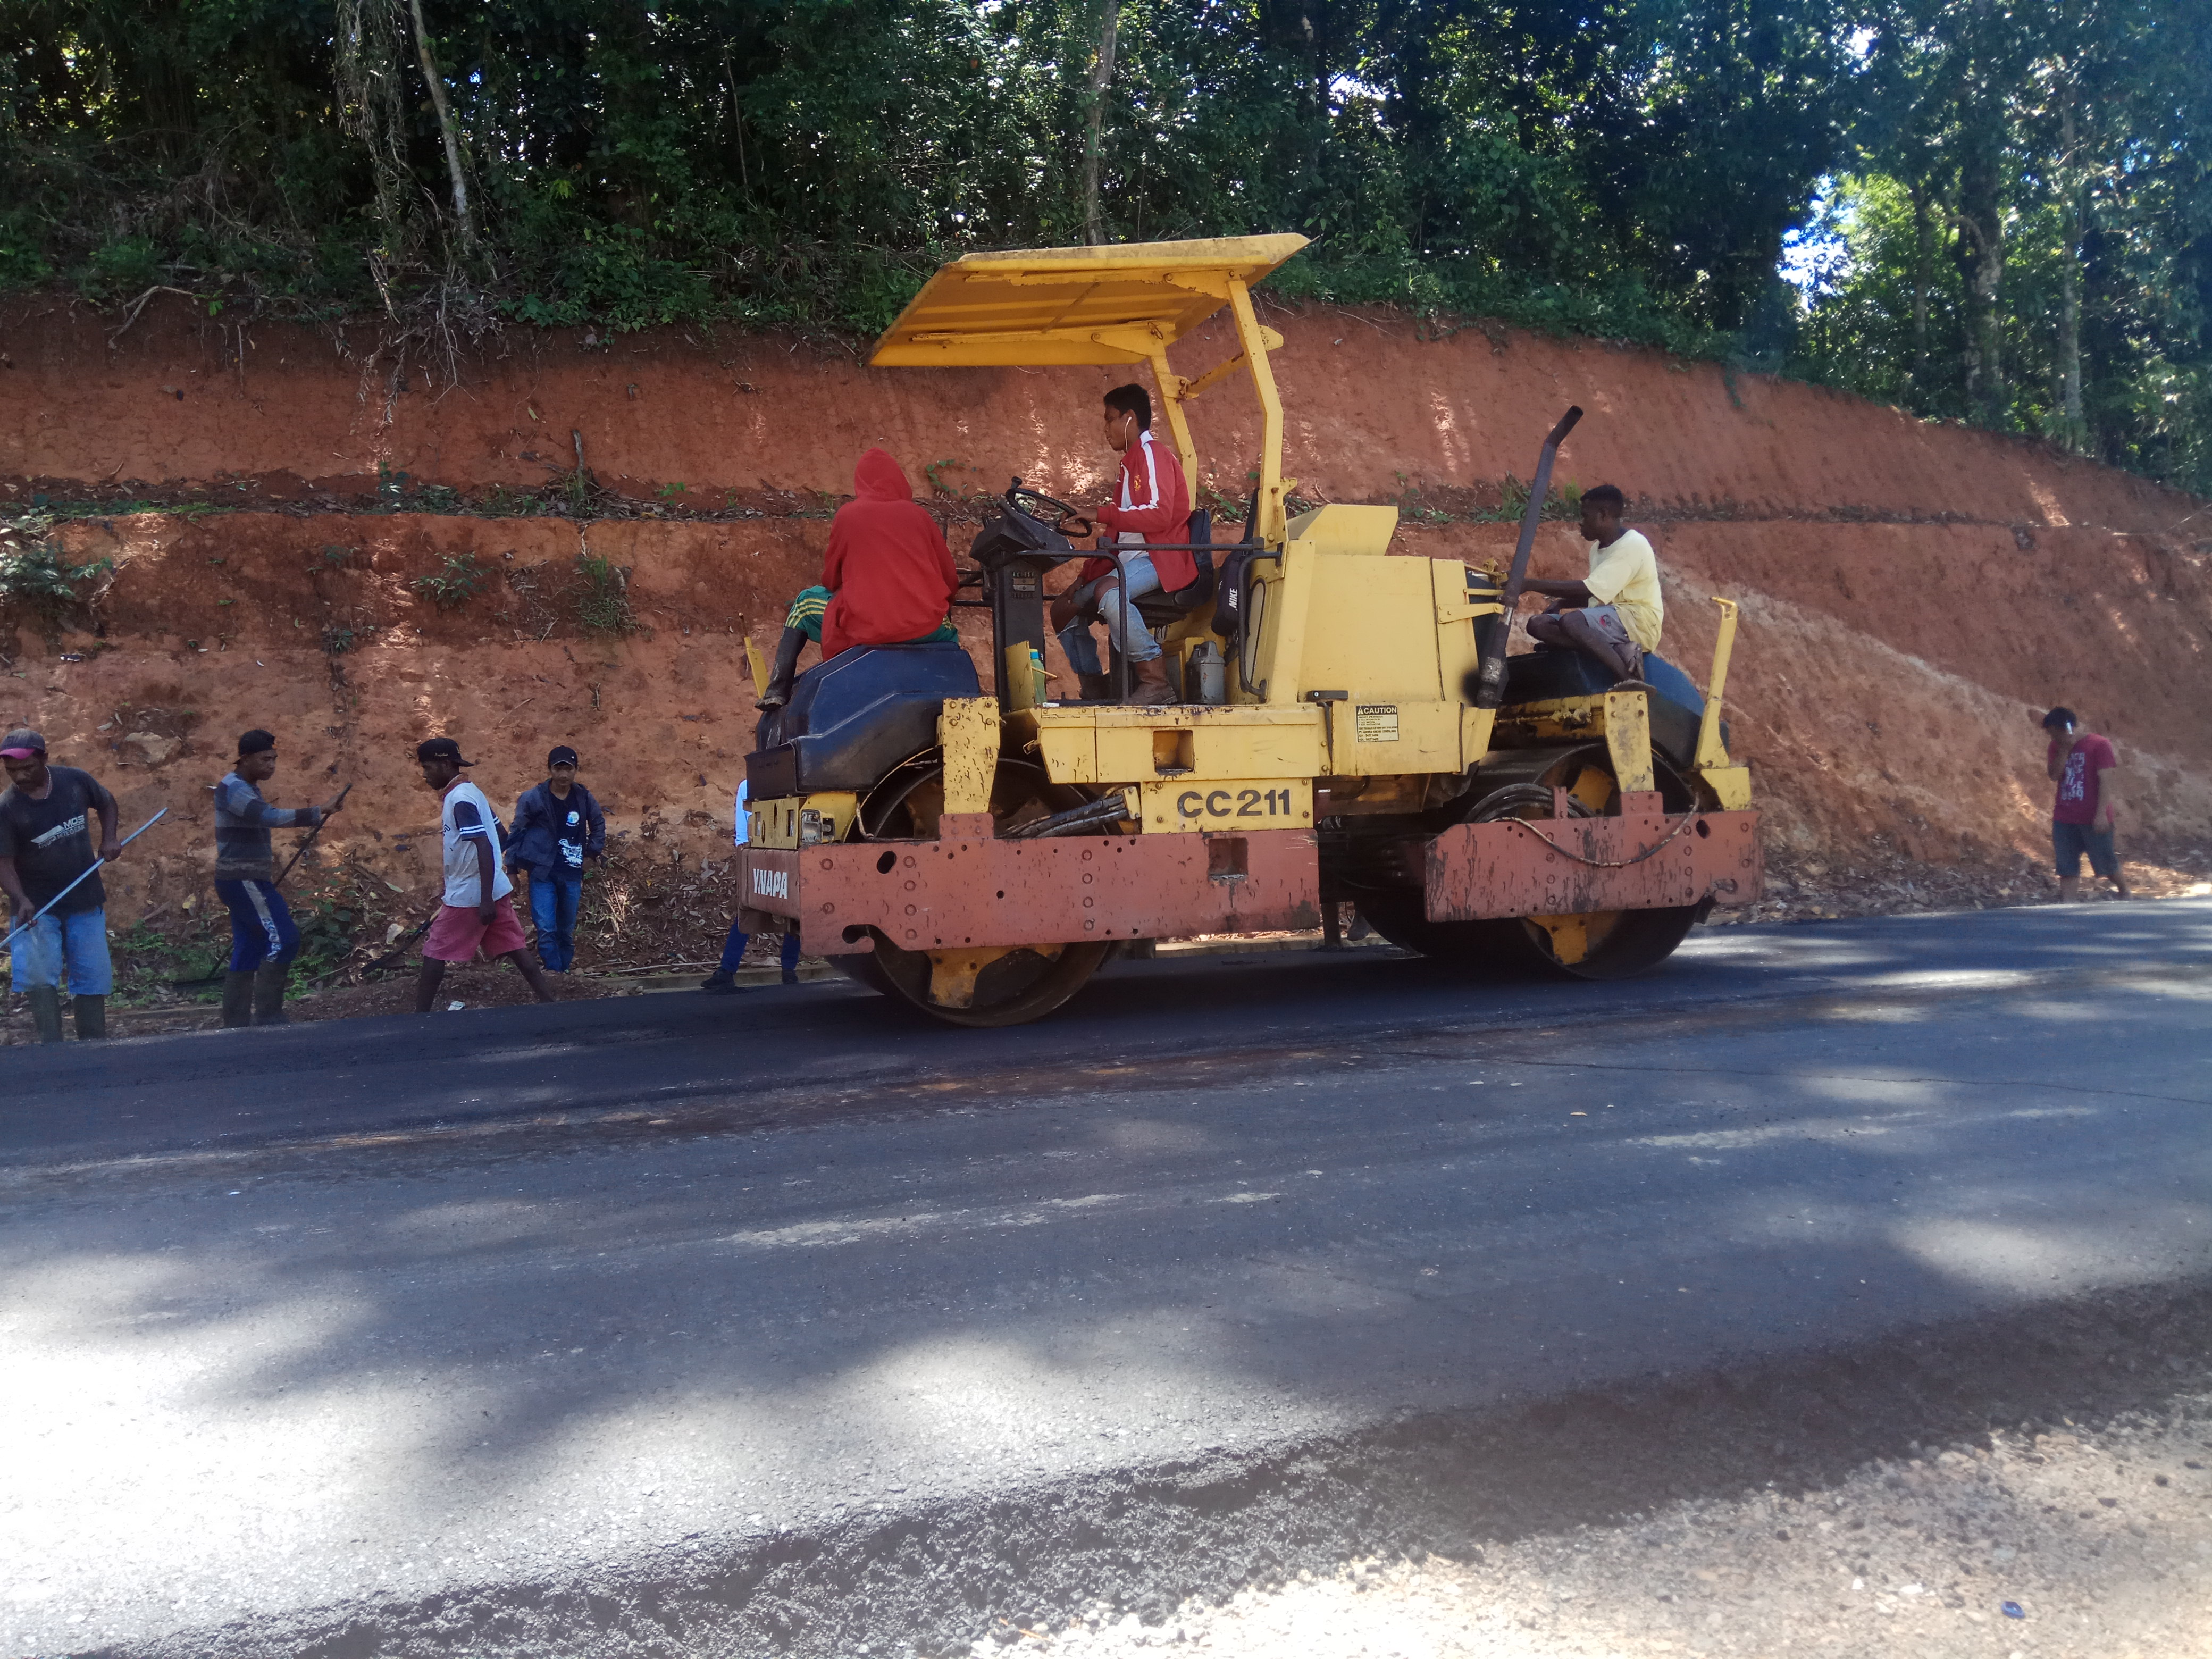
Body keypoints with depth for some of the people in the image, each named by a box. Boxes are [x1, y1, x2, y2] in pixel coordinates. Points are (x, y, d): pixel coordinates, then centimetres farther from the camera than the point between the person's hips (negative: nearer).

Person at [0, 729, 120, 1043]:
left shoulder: (76, 781, -6)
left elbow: (106, 804, 15)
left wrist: (109, 838, -2)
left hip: (85, 901, 3)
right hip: (36, 907, -3)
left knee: (93, 976, 6)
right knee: (38, 976, -16)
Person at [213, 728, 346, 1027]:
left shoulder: (247, 788, 18)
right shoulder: (234, 788, -15)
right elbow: (271, 817, -32)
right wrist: (318, 812, -38)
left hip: (248, 881, 10)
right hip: (242, 880, -10)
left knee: (247, 953, 9)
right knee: (283, 938, -15)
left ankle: (236, 1023, 11)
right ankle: (267, 1014, -14)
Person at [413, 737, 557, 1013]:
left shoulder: (459, 799, -16)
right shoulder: (471, 791, 12)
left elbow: (485, 847, -24)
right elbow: (498, 835, 19)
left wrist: (485, 899, -26)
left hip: (468, 896, -9)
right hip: (496, 889, 9)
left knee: (434, 954, 4)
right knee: (516, 951, 6)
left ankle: (421, 1016, 11)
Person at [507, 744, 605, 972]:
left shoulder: (583, 798, 2)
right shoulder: (533, 799, -7)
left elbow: (599, 824, 20)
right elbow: (517, 833, 0)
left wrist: (592, 853, 13)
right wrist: (512, 868, -1)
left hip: (572, 876, 3)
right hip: (543, 874, -3)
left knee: (567, 932, 10)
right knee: (546, 929, -12)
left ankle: (565, 974, 20)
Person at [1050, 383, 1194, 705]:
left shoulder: (1153, 454, -5)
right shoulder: (1132, 462, 24)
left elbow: (1159, 515, -22)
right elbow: (1114, 534, 20)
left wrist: (1102, 514, -21)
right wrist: (1085, 577, 11)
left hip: (1163, 559, -10)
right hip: (1131, 562, 11)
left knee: (1108, 591, -38)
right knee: (1065, 608, 7)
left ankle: (1156, 683, -33)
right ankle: (1095, 690, 6)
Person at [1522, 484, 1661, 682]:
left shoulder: (1631, 545, -14)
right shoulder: (1598, 548, 17)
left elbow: (1587, 590, -23)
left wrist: (1532, 585, -23)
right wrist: (1561, 603, 3)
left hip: (1640, 623, -10)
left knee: (1571, 621, -35)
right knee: (1537, 624, -10)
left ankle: (1629, 679, -29)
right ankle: (1620, 652, -22)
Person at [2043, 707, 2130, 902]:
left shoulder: (2099, 744, -9)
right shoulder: (2057, 747, 8)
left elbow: (2105, 780, -13)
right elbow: (2054, 775, -2)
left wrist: (2102, 814, -18)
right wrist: (2064, 750, -13)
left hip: (2093, 819, -5)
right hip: (2064, 819, 5)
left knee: (2106, 863, 6)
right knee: (2067, 867, 3)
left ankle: (2125, 895, 29)